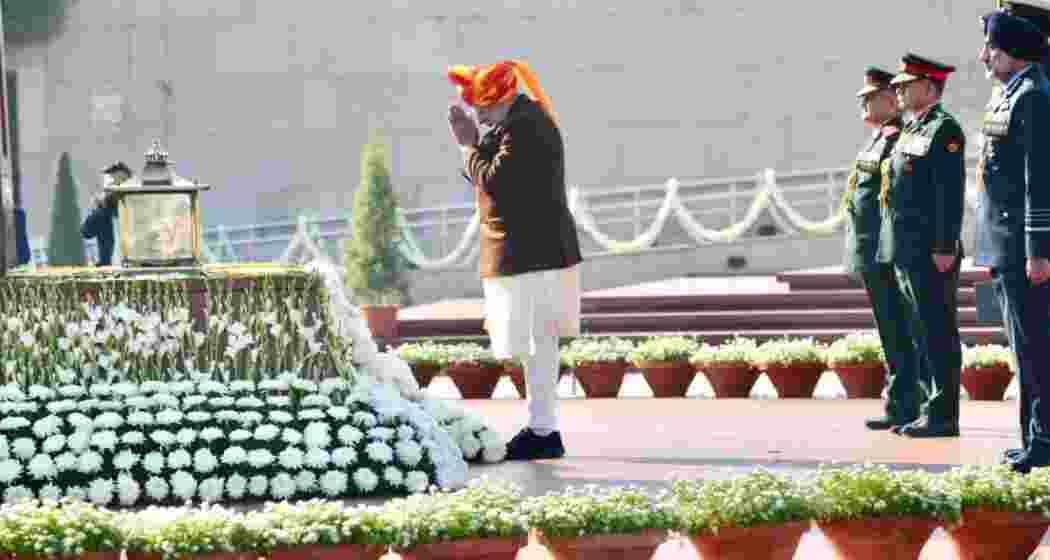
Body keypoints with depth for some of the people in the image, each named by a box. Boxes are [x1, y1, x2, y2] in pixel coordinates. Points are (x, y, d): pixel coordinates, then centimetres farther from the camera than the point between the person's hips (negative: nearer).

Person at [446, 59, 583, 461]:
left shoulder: (523, 127, -17)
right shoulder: (526, 121, 17)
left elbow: (493, 180, -21)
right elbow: (487, 179, 19)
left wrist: (469, 145, -8)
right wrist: (473, 144, 6)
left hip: (528, 254, -11)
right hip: (538, 251, 11)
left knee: (535, 344, -8)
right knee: (539, 343, 15)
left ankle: (543, 432, -6)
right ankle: (541, 427, 22)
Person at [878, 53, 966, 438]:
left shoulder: (943, 129, -9)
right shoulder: (911, 130, 19)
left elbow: (951, 191, -16)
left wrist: (945, 247, -21)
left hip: (931, 252, -10)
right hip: (906, 251, 10)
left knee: (938, 333, -6)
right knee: (922, 334, 12)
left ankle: (943, 416, -4)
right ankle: (933, 410, 17)